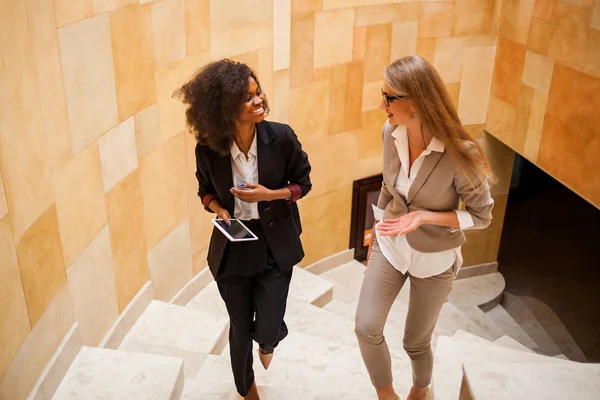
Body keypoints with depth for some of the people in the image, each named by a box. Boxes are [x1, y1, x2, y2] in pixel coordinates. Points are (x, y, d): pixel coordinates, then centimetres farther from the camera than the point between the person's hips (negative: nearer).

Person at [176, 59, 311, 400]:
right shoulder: (208, 148, -15)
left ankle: (269, 341, 44)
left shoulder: (282, 137, -17)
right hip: (232, 248, 1)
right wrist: (218, 209, -17)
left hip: (275, 246, -1)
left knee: (267, 328, 1)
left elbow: (302, 183, -3)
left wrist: (269, 195, -20)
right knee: (241, 328, 15)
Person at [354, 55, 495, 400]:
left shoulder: (460, 153, -29)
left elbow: (482, 216, -16)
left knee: (416, 341, 14)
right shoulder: (391, 132, -14)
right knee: (367, 328, -5)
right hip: (389, 245, 4)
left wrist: (424, 217, -28)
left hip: (434, 258, -3)